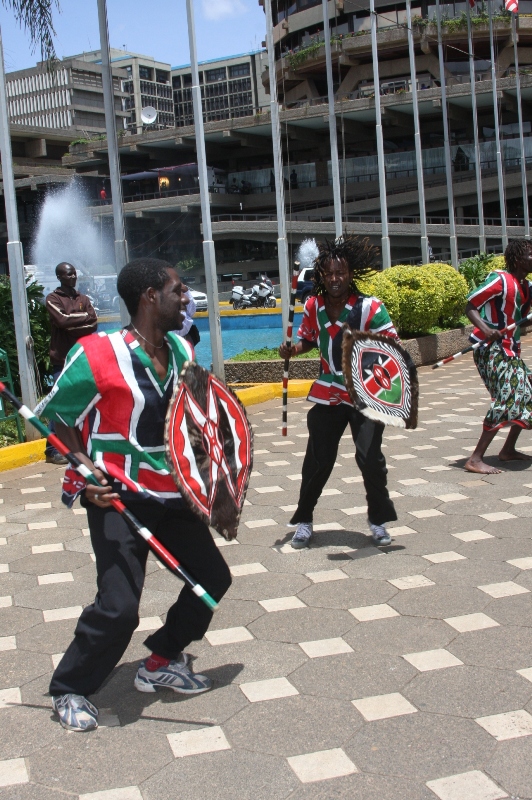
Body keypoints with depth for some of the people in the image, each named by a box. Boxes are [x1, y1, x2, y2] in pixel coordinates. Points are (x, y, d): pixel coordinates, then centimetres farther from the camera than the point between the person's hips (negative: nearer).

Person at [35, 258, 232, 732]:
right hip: (118, 498, -7)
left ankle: (163, 662, 33)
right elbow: (54, 416, -7)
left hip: (171, 494, 8)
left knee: (213, 578, 11)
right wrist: (85, 471, -17)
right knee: (119, 606, -13)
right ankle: (70, 690, 14)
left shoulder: (182, 351, 3)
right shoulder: (97, 355, -18)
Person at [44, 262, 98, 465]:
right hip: (62, 359, -5)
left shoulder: (83, 299, 14)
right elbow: (62, 320, -16)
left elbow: (93, 324, 1)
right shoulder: (53, 298, 0)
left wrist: (72, 326, -13)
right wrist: (83, 317, -5)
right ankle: (52, 449, -5)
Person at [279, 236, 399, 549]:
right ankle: (304, 519, 21)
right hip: (328, 394, 3)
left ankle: (378, 520, 16)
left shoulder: (370, 308, -15)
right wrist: (292, 350, -7)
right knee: (318, 459, 5)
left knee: (370, 457, -5)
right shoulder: (314, 306, -4)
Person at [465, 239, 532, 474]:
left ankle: (508, 450, 26)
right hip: (491, 349, -9)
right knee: (508, 399, -18)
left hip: (510, 351, 10)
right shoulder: (500, 279, -12)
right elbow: (470, 306, -16)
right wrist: (485, 328, -31)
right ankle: (475, 459, -16)